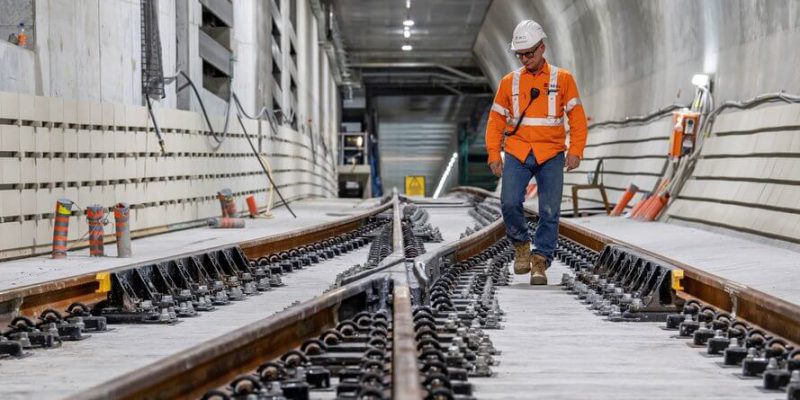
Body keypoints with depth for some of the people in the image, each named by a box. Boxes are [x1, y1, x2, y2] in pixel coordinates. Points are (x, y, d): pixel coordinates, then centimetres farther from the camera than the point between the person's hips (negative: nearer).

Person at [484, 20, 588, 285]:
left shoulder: (562, 79, 6)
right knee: (510, 203, -15)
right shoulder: (509, 82, 9)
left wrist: (575, 151, -6)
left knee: (550, 211, -5)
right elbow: (496, 121, 11)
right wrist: (494, 155, 2)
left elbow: (577, 117, 5)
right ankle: (521, 243, 10)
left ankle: (540, 260, 6)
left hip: (551, 156, 0)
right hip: (517, 155, 1)